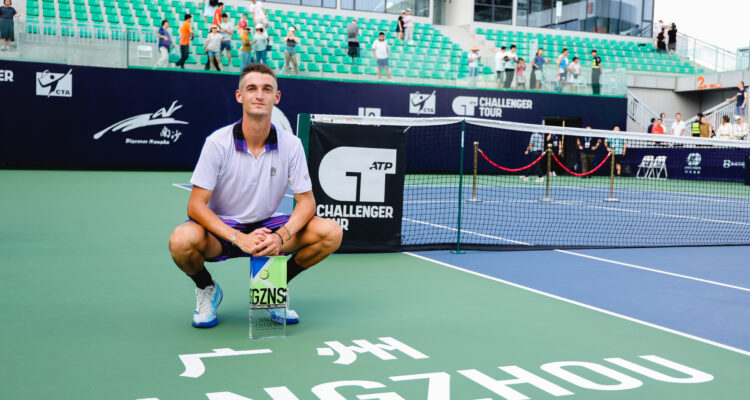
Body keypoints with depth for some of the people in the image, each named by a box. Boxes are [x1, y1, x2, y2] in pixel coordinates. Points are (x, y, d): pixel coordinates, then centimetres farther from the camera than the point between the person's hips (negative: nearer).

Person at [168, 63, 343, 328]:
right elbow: (196, 206, -17)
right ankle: (207, 289, 2)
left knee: (331, 232, -19)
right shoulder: (217, 143, -15)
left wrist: (281, 237, -26)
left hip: (266, 228, 3)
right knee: (182, 241, -35)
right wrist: (238, 238, -31)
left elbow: (306, 201, -6)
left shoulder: (291, 145, -8)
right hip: (222, 229, -2)